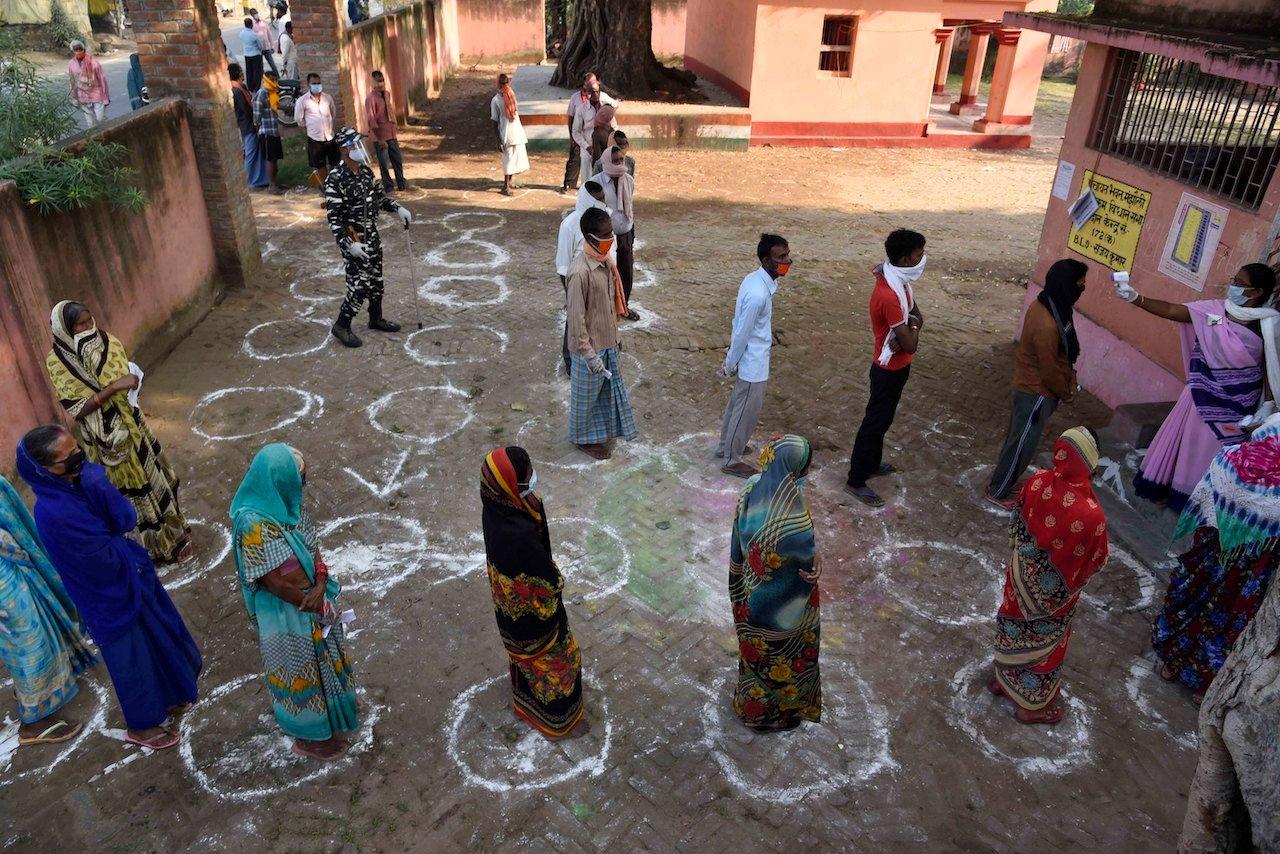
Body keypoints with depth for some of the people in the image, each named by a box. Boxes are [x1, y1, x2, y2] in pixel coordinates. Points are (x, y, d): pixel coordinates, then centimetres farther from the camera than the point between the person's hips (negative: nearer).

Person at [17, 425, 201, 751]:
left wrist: (96, 484, -27)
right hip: (111, 599, -7)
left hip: (130, 580, 7)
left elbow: (128, 519, -16)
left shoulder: (81, 479, -12)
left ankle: (166, 697, 53)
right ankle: (140, 726, 41)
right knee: (132, 658, 16)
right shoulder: (53, 513, -34)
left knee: (158, 640, 27)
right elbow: (108, 556, -27)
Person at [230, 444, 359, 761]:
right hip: (287, 614, -8)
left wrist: (321, 585, -18)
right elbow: (275, 583, -25)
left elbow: (313, 548, -1)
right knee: (301, 671, 13)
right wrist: (316, 605, -14)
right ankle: (308, 738, 37)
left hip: (314, 599, 8)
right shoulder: (253, 524, -31)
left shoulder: (288, 504, -7)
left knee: (323, 662, 26)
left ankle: (326, 723, 50)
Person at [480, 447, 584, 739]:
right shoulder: (518, 535, -44)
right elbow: (545, 580, -26)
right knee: (549, 656, 21)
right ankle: (555, 717, 46)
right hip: (531, 609, -8)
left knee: (525, 651, 34)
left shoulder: (493, 508, -20)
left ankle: (525, 699, 61)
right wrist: (557, 580, -9)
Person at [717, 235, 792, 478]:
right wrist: (729, 366, -11)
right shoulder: (758, 294, -32)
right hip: (753, 362, -9)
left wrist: (732, 361, 17)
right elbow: (742, 334, -23)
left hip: (752, 356, 9)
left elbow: (741, 325, 8)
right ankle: (732, 460, 24)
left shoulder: (755, 278, -2)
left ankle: (725, 445, 43)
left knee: (737, 404, 24)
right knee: (747, 412, 8)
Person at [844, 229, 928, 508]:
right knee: (875, 422, 3)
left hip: (896, 365, 9)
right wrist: (913, 327, -9)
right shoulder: (889, 297, -33)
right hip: (890, 369, -9)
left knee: (883, 418, 23)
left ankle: (872, 464, 42)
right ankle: (856, 481, 16)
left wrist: (911, 323, -17)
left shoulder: (898, 280, -2)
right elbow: (911, 345, -30)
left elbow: (915, 313, 5)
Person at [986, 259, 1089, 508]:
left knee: (1018, 438, 23)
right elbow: (1049, 370, -23)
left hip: (1029, 385, 9)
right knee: (1022, 444, 6)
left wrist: (1070, 376, 8)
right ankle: (997, 492, 21)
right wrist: (1065, 392, -7)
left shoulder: (1045, 305, -2)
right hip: (1037, 392, -9)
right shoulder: (1047, 325, -33)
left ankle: (1001, 479, 39)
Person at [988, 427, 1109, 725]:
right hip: (1053, 591, -4)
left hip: (1022, 576, 4)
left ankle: (1003, 679, 52)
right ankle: (1033, 706, 42)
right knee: (1042, 645, 19)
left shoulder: (1037, 483, -21)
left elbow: (1015, 527, -4)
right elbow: (1095, 562, -16)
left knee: (1016, 631, 28)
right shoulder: (1091, 514, -35)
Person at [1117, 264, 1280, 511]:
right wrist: (1134, 297, -26)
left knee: (1212, 450, 11)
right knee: (1180, 438, 15)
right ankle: (1162, 484, 34)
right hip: (1202, 392, 3)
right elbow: (1170, 310, -14)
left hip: (1235, 402, -3)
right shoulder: (1214, 309, -7)